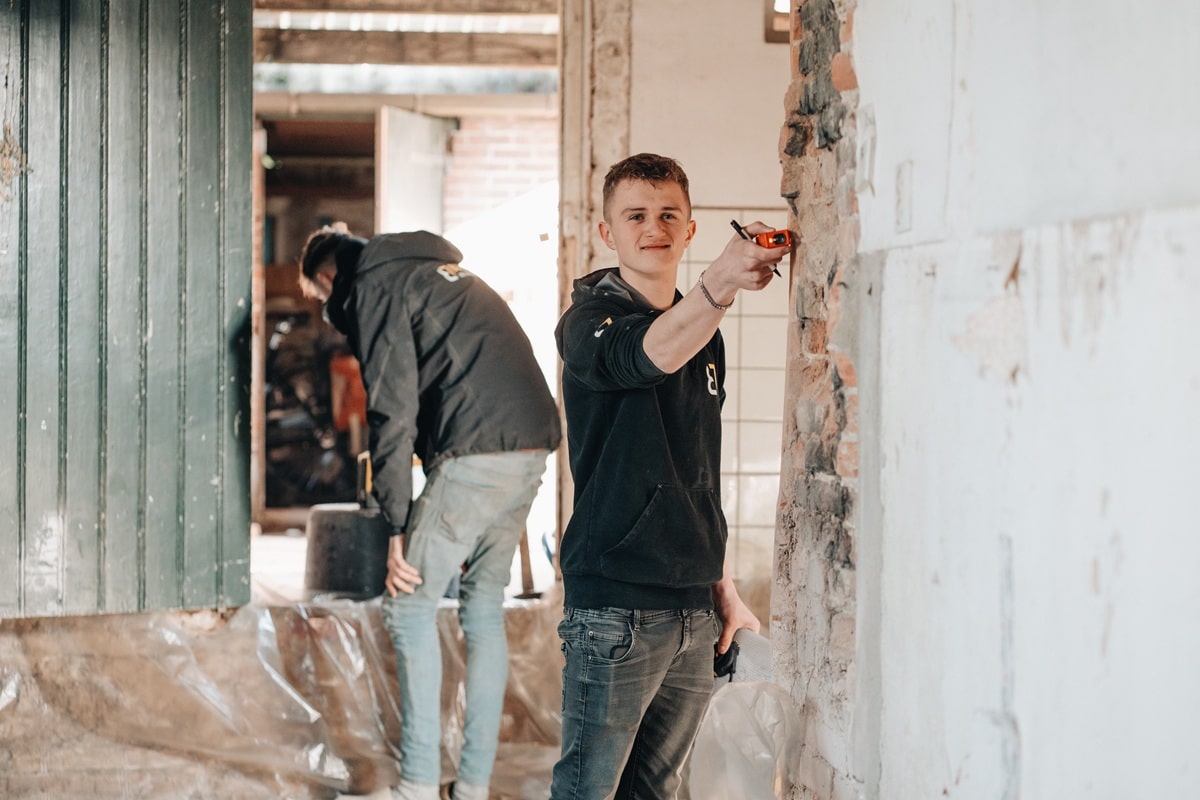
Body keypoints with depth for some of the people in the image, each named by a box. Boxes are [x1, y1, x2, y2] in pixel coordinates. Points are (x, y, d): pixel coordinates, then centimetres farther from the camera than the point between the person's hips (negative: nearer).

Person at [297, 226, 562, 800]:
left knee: (410, 608, 0)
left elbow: (393, 408, -9)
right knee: (484, 610, 14)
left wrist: (398, 526, -8)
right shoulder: (441, 271, 28)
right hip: (531, 448, 9)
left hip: (476, 451, -9)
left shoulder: (375, 285, 0)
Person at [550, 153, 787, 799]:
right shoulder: (588, 319, -7)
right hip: (615, 604, -7)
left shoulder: (704, 334, 15)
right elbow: (643, 355, -32)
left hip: (693, 607, 7)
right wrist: (720, 283, -49)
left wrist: (724, 588, 21)